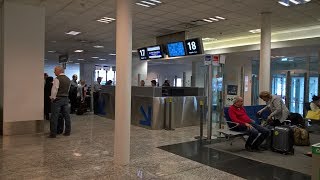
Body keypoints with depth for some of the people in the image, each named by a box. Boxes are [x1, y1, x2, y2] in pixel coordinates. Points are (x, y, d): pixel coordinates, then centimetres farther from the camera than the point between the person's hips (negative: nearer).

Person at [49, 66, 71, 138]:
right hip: (66, 99, 7)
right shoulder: (68, 79, 12)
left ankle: (53, 134, 1)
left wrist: (52, 98, -4)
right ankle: (67, 131, 16)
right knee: (66, 116, 10)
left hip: (57, 99, -7)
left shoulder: (57, 79, -11)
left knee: (54, 117, -2)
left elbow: (54, 90, -15)